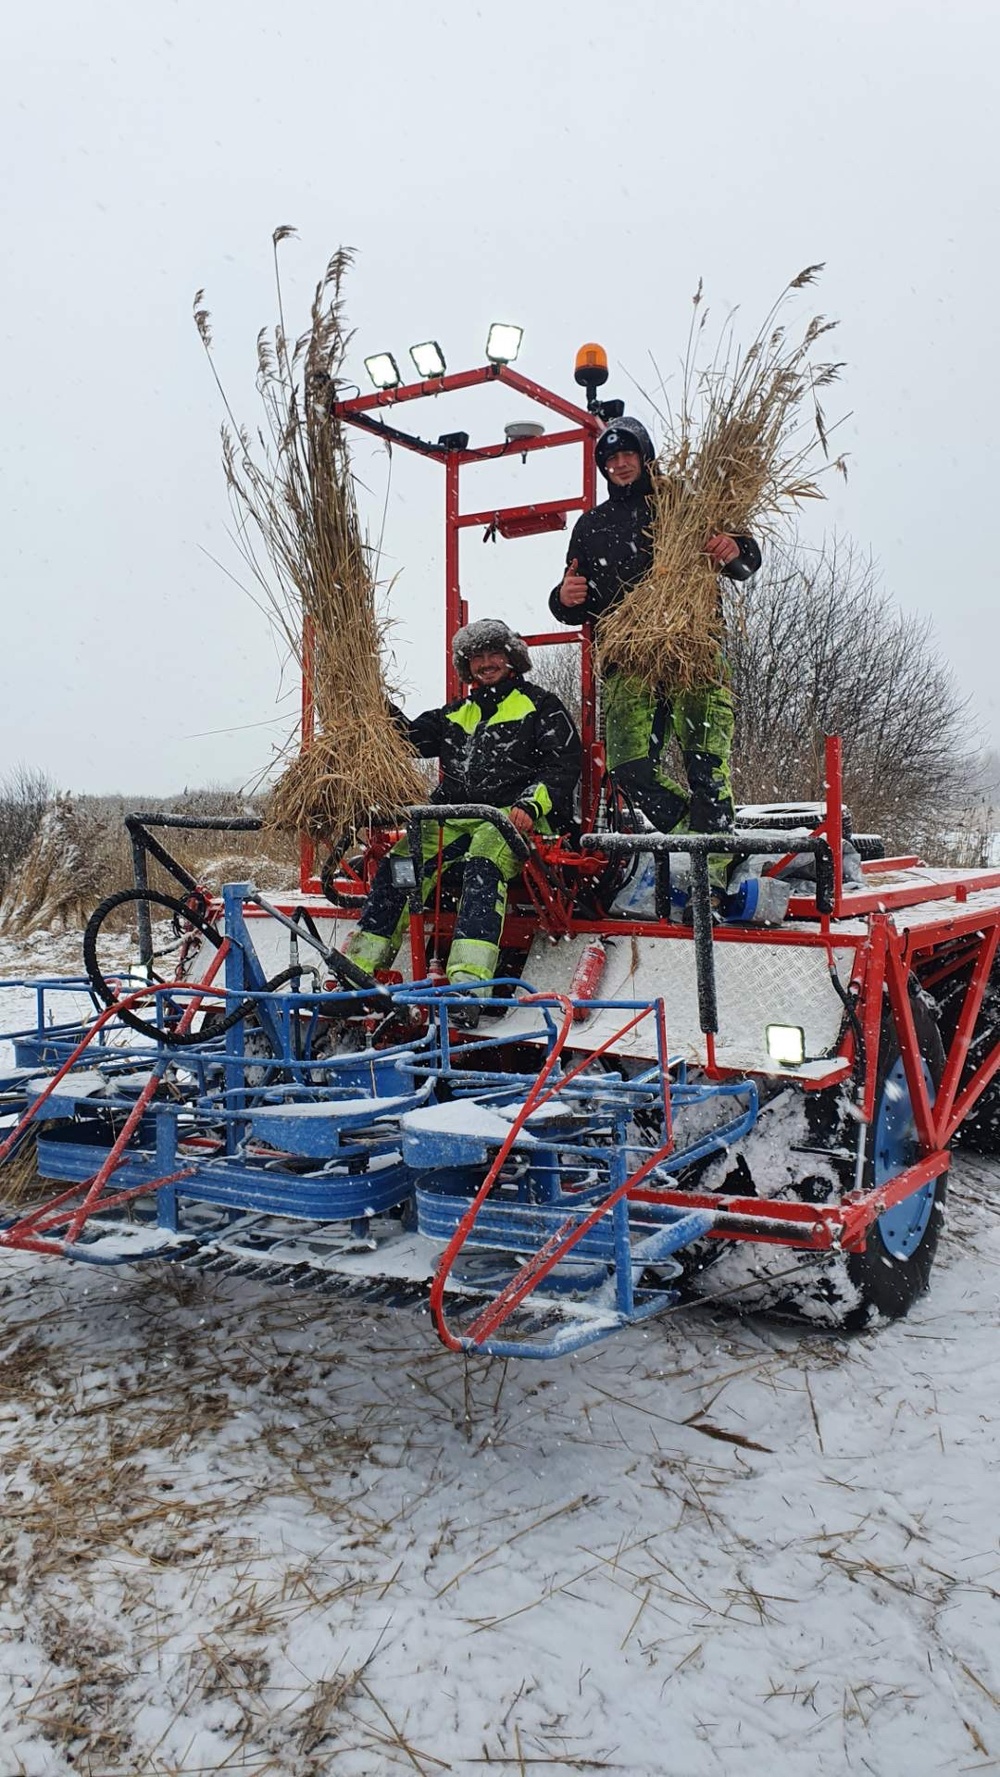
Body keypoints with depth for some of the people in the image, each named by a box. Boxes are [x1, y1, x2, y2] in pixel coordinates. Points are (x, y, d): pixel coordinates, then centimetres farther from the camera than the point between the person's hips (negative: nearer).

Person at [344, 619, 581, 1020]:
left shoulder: (540, 705, 12)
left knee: (482, 864, -36)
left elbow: (564, 764, 2)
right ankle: (357, 968, -21)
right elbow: (412, 738, 19)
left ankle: (468, 983, -50)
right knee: (400, 862, -19)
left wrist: (531, 803, -14)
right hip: (457, 817, 5)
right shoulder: (458, 714, 28)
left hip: (515, 816, -5)